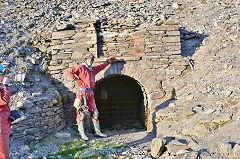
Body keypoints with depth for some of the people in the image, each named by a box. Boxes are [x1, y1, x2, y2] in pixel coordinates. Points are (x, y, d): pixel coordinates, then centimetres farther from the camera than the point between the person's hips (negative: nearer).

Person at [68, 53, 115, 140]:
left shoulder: (93, 69, 20)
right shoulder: (81, 67, 0)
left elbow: (102, 66, 33)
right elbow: (70, 72, -5)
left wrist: (109, 60, 38)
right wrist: (77, 80, -9)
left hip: (90, 93, 7)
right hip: (82, 93, -7)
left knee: (94, 113, 9)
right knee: (81, 113, -3)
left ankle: (97, 131, 17)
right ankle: (82, 133, 4)